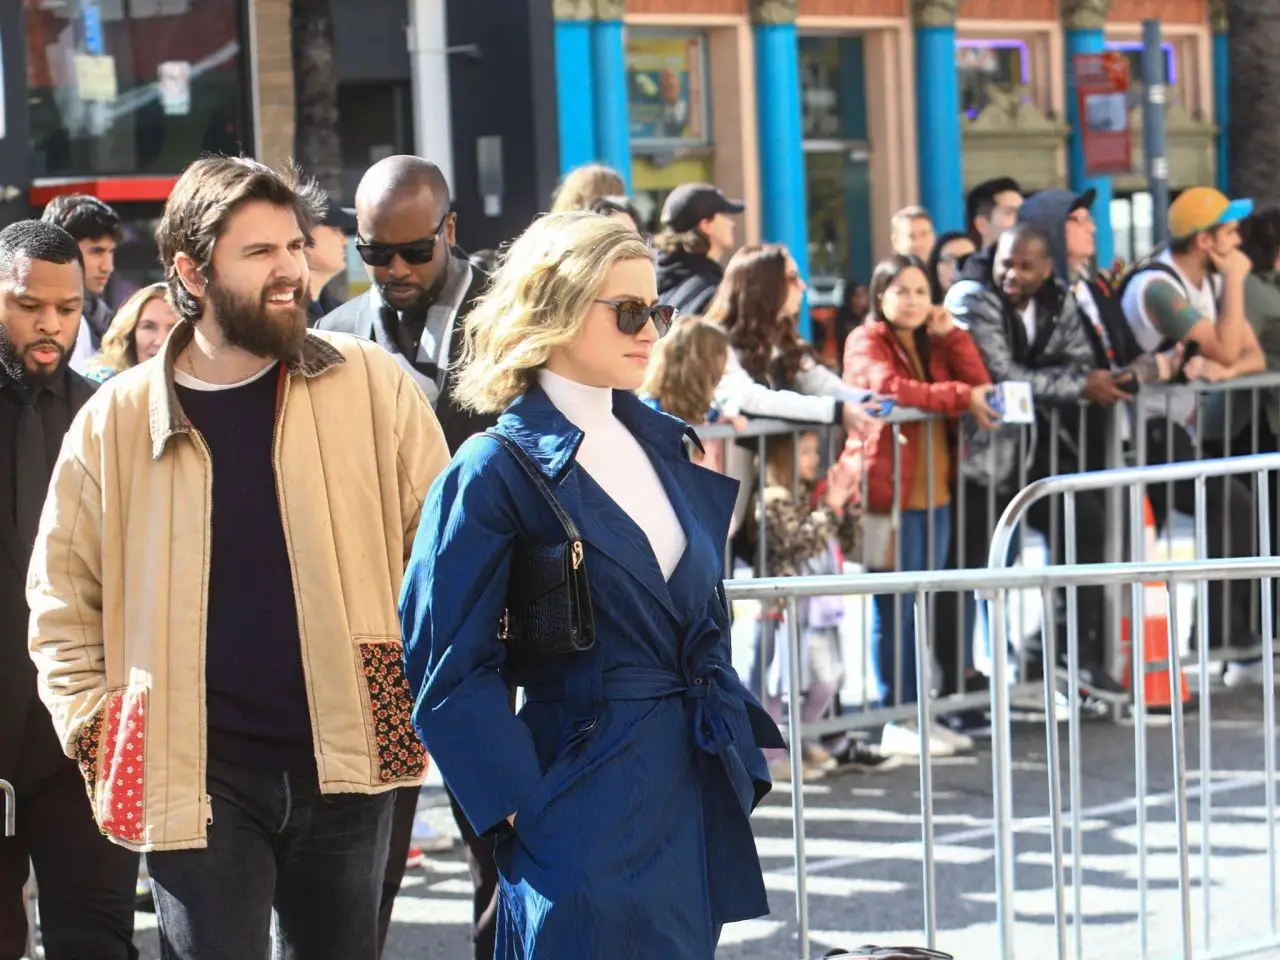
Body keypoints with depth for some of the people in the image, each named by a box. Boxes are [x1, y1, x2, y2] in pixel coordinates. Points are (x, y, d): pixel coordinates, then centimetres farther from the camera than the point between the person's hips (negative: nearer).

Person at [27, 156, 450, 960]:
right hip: (201, 772, -1)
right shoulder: (118, 418, 1)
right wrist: (96, 727, 0)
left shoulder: (370, 383, 0)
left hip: (345, 758, 1)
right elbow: (63, 593, 10)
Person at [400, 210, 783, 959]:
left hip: (698, 783, 7)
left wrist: (742, 753, 12)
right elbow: (451, 667, -11)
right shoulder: (502, 471, -9)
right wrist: (521, 807, -15)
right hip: (590, 792, -7)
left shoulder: (664, 444, 12)